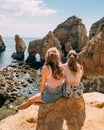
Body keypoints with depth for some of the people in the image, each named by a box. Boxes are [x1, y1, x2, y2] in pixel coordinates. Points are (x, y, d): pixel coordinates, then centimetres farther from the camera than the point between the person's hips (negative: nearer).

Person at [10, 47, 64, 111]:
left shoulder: (46, 69, -21)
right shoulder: (62, 67, -9)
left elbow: (42, 85, -13)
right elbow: (63, 79, 3)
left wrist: (41, 92, 7)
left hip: (50, 95, -5)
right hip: (60, 93, 5)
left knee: (30, 100, 20)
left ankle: (16, 108, 44)